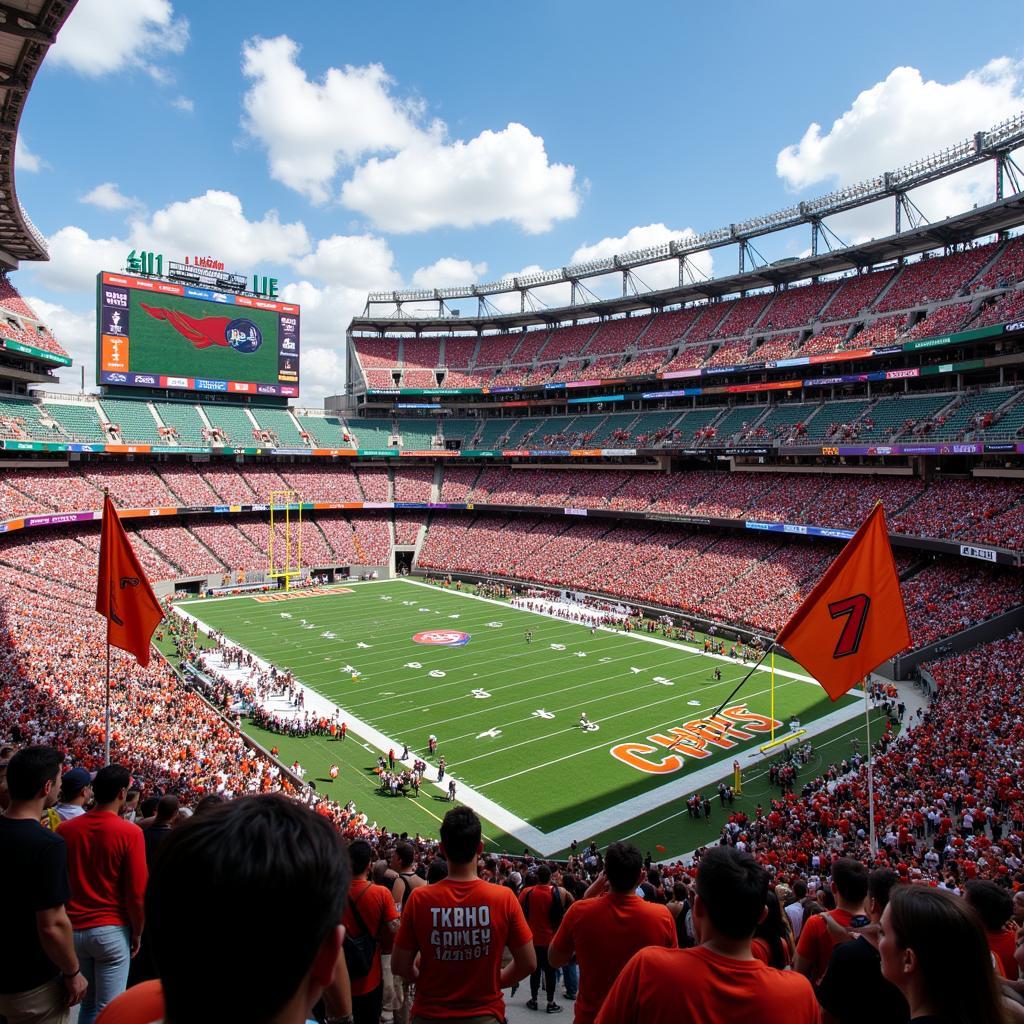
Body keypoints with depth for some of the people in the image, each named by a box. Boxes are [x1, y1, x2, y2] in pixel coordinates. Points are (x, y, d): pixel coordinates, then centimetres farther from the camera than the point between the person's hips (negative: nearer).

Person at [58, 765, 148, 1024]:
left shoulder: (65, 829, -4)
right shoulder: (130, 832, -16)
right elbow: (137, 892, -13)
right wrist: (137, 932, 2)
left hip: (73, 929, 5)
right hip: (111, 930, -5)